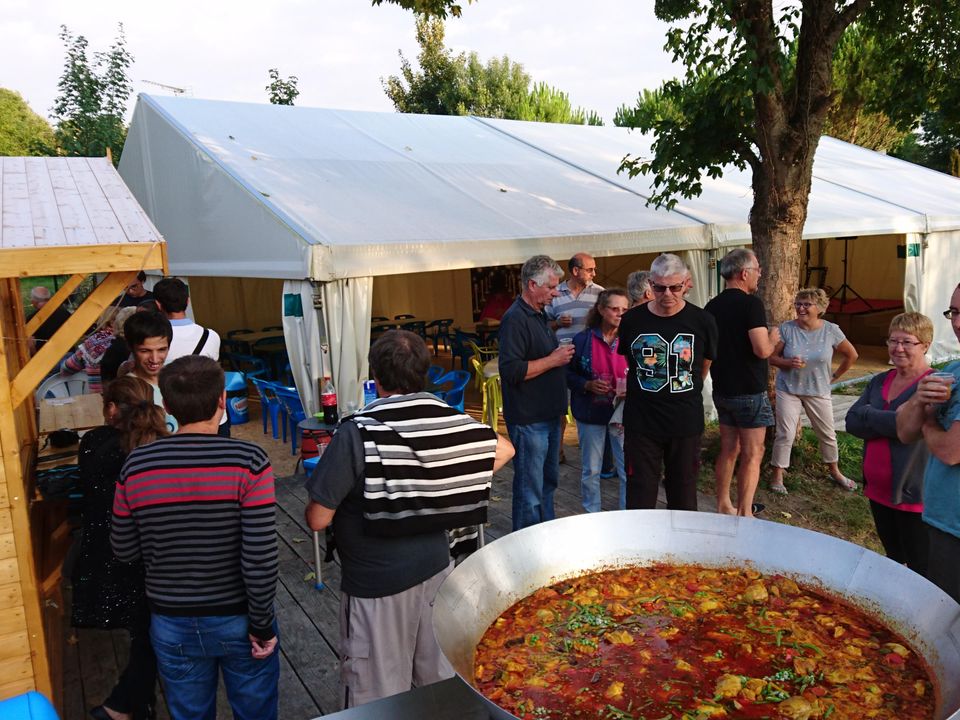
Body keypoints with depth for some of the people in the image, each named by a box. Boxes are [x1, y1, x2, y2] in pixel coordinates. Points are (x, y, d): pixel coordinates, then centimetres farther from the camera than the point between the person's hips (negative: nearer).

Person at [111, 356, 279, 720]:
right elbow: (260, 557, -22)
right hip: (238, 619, -2)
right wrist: (262, 623, -10)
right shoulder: (248, 461, -21)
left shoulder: (136, 466, -11)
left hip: (172, 625, 3)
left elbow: (124, 550, 1)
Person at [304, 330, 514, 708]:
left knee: (379, 698, 14)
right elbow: (504, 449, 10)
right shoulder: (451, 419, -8)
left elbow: (317, 519, -18)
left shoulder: (358, 433, -22)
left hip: (377, 585, -5)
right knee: (443, 682, 24)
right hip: (436, 568, 5)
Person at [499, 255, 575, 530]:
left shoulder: (539, 314, 14)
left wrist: (561, 355, 12)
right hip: (528, 420, -10)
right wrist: (553, 360, -20)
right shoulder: (515, 319, -18)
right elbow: (511, 370, -27)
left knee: (548, 481, 21)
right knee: (530, 490, -1)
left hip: (549, 415, 10)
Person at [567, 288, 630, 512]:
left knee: (629, 469, 2)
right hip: (591, 414, 0)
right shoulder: (582, 340, -4)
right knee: (591, 470, 13)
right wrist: (587, 385, -16)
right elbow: (569, 375, 1)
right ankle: (591, 516, 30)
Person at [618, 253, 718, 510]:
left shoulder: (702, 321, -3)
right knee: (640, 496, 5)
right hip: (641, 423, 0)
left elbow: (704, 367, 12)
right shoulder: (631, 320, -2)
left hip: (686, 423, 0)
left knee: (683, 497, 12)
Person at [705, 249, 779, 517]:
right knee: (752, 454, 1)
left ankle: (723, 506, 25)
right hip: (749, 392, -7)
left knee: (728, 449, 17)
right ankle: (744, 514, 4)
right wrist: (773, 338, -2)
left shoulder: (712, 306, 6)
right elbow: (762, 350, -24)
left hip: (722, 389, 7)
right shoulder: (751, 304, -17)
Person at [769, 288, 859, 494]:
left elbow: (851, 355, 7)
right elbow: (772, 357, -7)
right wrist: (789, 363, -24)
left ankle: (835, 472, 36)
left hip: (818, 391, 2)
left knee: (828, 434, 15)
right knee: (785, 434, -4)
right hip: (788, 389, -2)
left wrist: (835, 376, 6)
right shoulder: (787, 329, -11)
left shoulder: (831, 331, -7)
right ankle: (777, 476, 9)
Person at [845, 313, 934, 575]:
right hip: (878, 491, 7)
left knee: (921, 571, 4)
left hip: (913, 495, -7)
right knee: (892, 560, 23)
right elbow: (852, 422, -2)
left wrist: (868, 416, -16)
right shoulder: (879, 381, 9)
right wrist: (887, 422, -16)